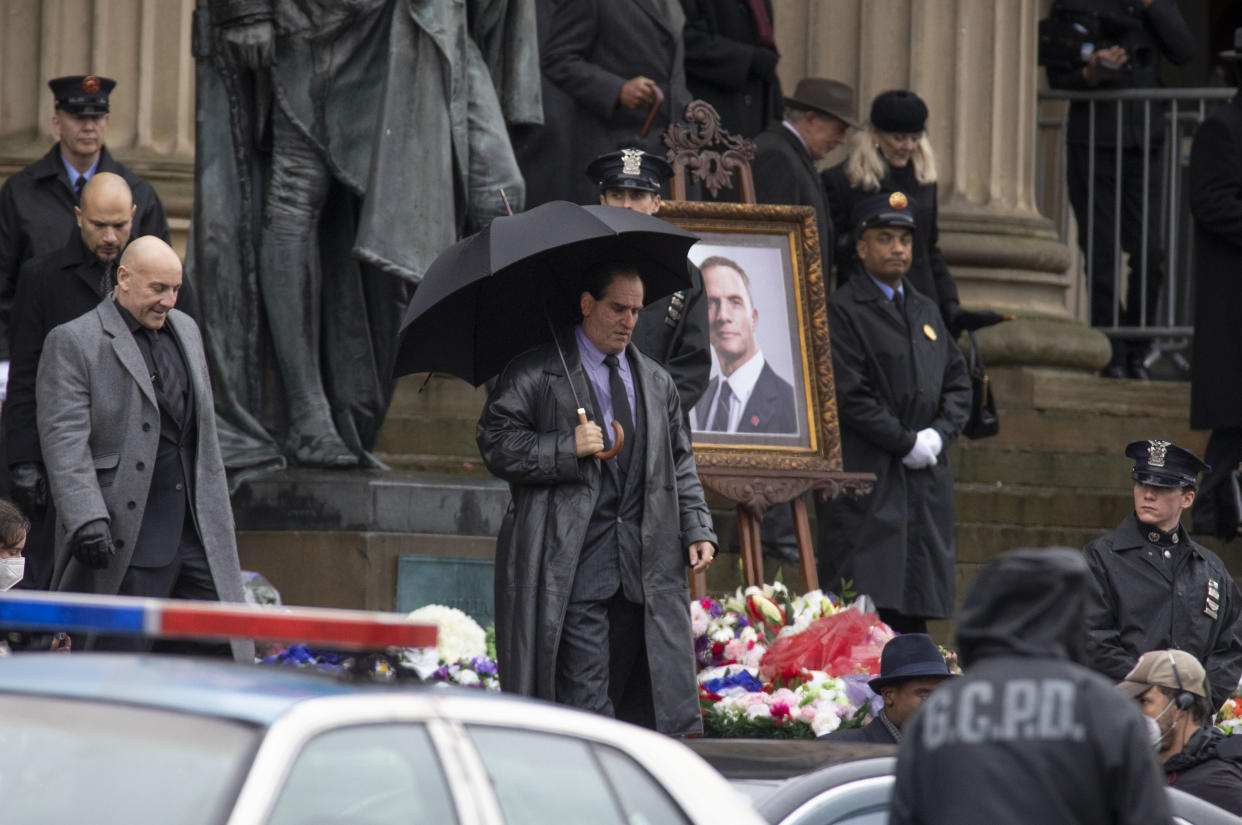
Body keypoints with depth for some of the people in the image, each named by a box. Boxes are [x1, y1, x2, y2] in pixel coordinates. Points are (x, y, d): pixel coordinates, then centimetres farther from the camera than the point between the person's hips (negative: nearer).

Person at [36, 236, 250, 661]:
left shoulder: (185, 330, 16)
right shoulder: (73, 343, -6)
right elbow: (64, 439, -14)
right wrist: (86, 518, -25)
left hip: (197, 526, 6)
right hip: (128, 536, -6)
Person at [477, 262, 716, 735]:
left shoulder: (655, 382, 20)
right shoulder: (535, 373, 1)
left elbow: (680, 462, 22)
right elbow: (495, 442, -5)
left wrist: (697, 530, 10)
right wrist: (567, 447, -16)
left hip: (644, 567, 5)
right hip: (572, 565, -5)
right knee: (585, 694, -10)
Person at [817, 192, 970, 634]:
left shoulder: (926, 311, 20)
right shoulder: (842, 310, -4)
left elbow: (957, 383, 19)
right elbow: (850, 395, -11)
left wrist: (938, 434, 0)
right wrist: (907, 443, -12)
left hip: (926, 480, 7)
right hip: (866, 479, -7)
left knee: (914, 613, 4)